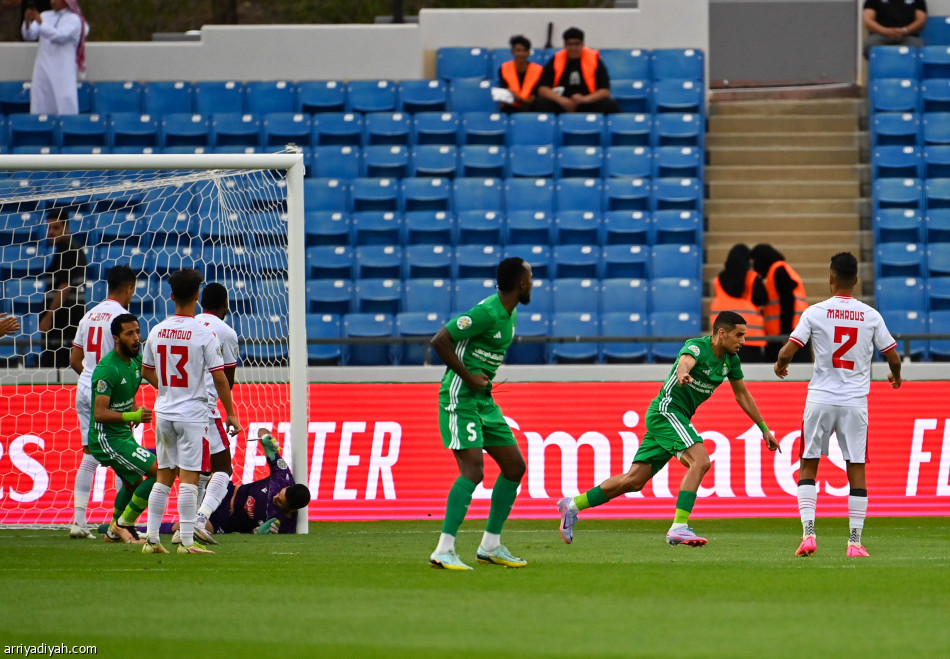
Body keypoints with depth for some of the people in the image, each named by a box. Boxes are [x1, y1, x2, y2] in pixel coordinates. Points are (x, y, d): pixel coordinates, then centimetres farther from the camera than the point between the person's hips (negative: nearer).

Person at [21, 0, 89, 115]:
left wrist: (41, 23, -25)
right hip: (43, 69, 5)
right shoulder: (46, 15, 15)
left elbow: (61, 36, -17)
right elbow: (29, 35, 6)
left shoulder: (73, 19, 0)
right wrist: (27, 22, -15)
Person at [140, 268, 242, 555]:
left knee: (163, 477, 12)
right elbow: (219, 378, -11)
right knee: (188, 478, -5)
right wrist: (230, 413, -3)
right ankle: (187, 541, -7)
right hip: (192, 414, -5)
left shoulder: (157, 331, 4)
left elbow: (147, 372, 15)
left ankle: (151, 538, 11)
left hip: (164, 413, 5)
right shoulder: (203, 333, -11)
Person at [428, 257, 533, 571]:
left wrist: (485, 378, 12)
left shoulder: (509, 313, 11)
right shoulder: (487, 312, -19)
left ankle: (491, 545, 17)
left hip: (483, 400, 10)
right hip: (460, 398, -10)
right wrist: (468, 377, -19)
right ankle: (444, 551, -20)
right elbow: (440, 341, -23)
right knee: (473, 470, -19)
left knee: (514, 466, 8)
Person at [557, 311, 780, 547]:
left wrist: (764, 429, 25)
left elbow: (742, 395, 22)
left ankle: (572, 505, 13)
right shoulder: (697, 346, -15)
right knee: (700, 461, -26)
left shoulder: (730, 359, 10)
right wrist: (682, 374, -63)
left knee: (634, 481, 5)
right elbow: (685, 361, -38)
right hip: (666, 410, -9)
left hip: (678, 419, 9)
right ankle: (679, 527, -31)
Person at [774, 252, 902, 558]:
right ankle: (855, 542, 2)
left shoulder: (815, 312, -5)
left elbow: (787, 351, -8)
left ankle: (808, 533, -3)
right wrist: (896, 376, 29)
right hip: (855, 403, 1)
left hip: (821, 400, -1)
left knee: (808, 467, 10)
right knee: (856, 470, 5)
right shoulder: (871, 316, 0)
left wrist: (780, 365, 16)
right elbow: (893, 357, 6)